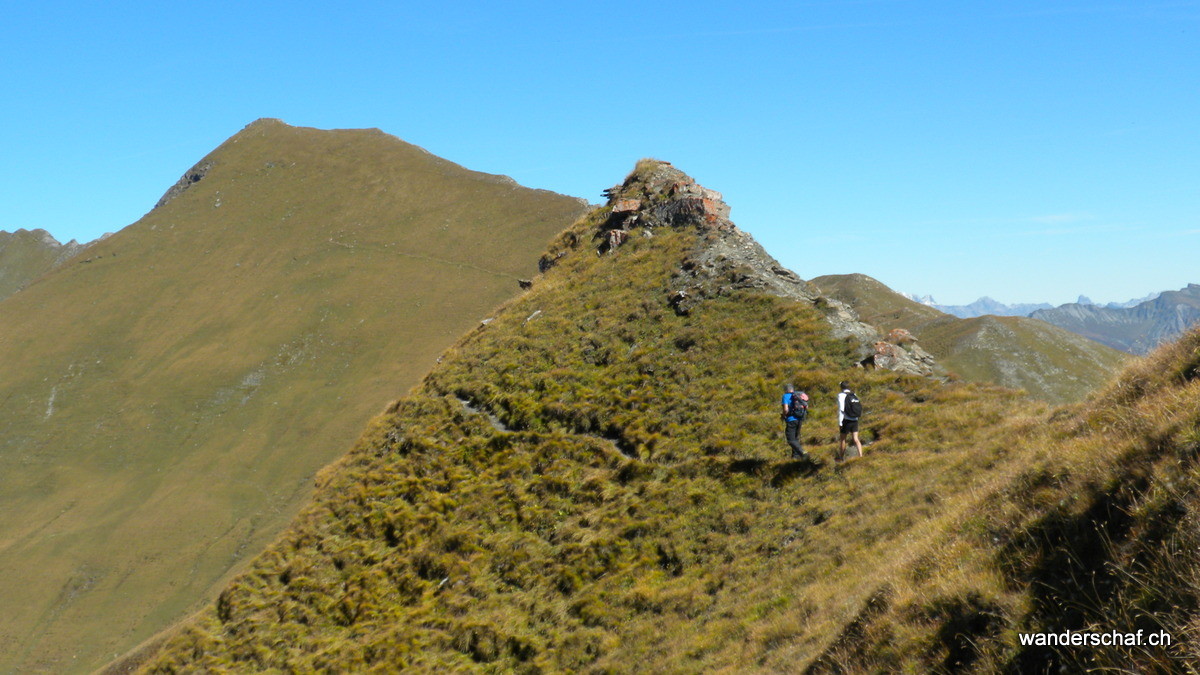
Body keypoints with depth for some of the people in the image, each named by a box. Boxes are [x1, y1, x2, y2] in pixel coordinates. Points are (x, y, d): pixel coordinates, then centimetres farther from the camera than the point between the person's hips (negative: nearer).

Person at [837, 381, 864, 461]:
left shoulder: (841, 395, -8)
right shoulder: (854, 395, 10)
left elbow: (841, 410, -14)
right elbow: (859, 408, 11)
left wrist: (840, 423, -13)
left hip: (846, 420, -5)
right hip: (855, 420, 5)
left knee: (842, 439, 10)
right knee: (856, 439, 1)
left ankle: (841, 457, 20)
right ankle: (860, 455, -14)